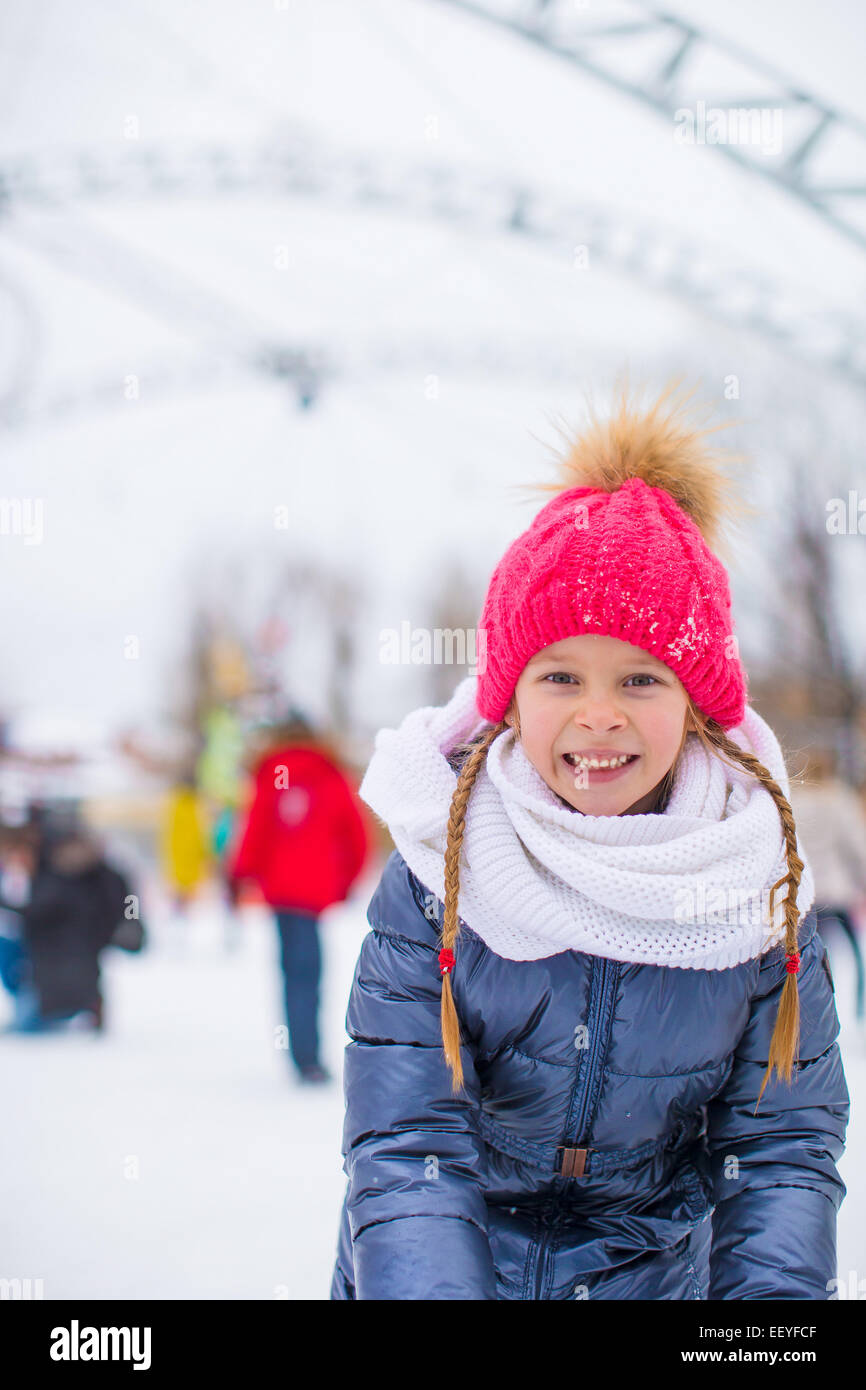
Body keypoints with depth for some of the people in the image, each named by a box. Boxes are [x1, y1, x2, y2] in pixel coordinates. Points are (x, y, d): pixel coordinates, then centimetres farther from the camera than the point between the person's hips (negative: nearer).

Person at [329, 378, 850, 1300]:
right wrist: (429, 1290, -38)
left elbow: (783, 1146, -10)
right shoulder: (436, 878, -16)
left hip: (655, 1274, 1)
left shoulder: (759, 894, -11)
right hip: (437, 1274, -1)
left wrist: (772, 1292, -29)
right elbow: (406, 1146, -21)